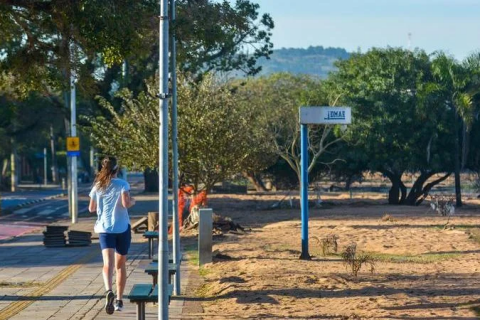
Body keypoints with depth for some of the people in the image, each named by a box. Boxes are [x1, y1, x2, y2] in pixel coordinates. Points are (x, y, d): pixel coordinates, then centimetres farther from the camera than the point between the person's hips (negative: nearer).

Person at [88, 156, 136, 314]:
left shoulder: (97, 186, 7)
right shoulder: (122, 184, -4)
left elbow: (91, 208, 14)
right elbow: (126, 203, -16)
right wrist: (132, 201, 4)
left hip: (104, 228, 1)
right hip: (122, 228, -1)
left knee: (108, 263, -13)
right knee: (120, 265, 13)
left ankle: (109, 291, -41)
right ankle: (119, 300, 17)